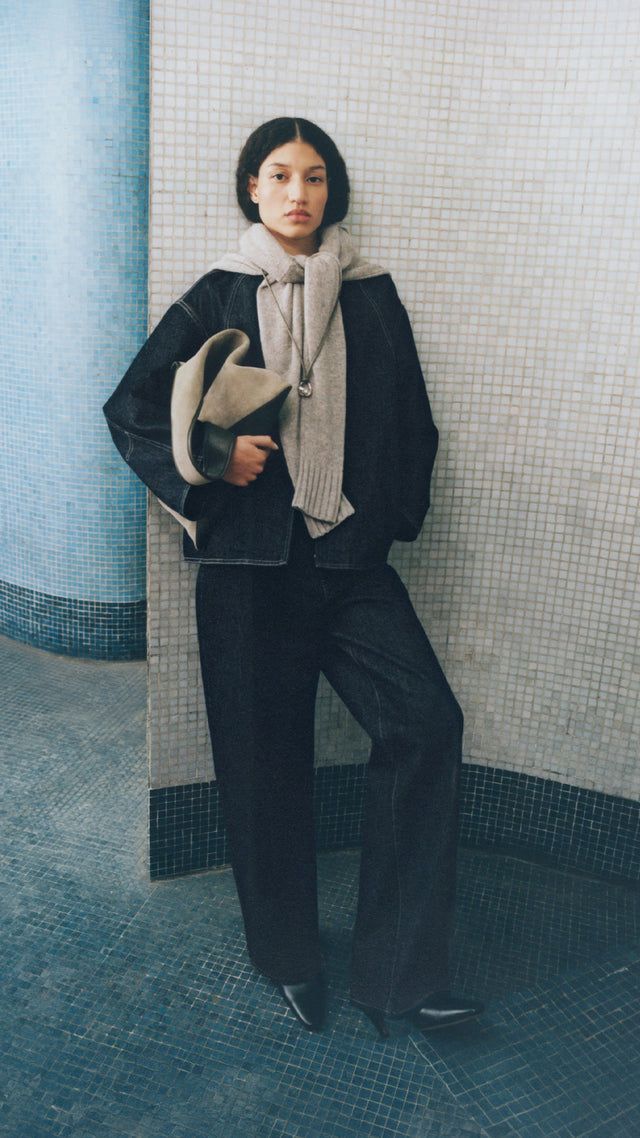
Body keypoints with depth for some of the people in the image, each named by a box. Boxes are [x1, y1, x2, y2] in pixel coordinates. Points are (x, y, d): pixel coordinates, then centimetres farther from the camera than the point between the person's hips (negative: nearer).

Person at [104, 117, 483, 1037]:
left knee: (427, 720, -15)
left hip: (352, 557, 2)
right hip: (250, 559, -1)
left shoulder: (371, 296, 12)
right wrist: (213, 460, -9)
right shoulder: (219, 297, 7)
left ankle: (400, 968, -2)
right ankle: (290, 958, 25)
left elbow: (411, 423, 17)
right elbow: (131, 407, 7)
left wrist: (393, 514, 4)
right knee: (265, 756, 4)